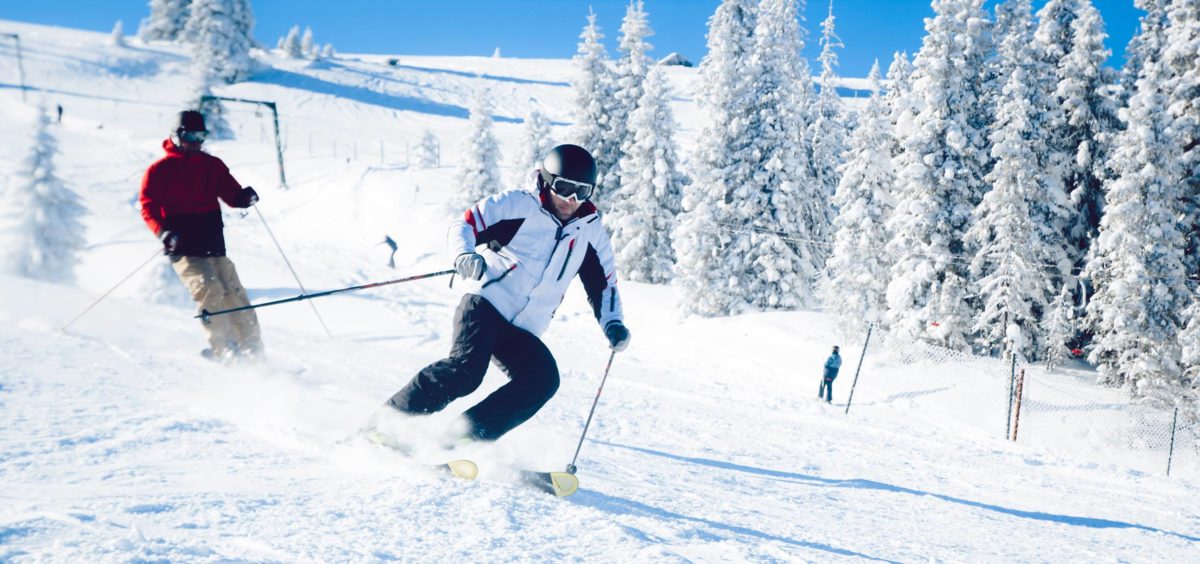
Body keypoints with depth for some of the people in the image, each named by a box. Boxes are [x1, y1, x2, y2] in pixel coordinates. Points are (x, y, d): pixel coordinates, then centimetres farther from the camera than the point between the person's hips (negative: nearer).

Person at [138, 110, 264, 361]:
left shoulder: (212, 165, 16)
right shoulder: (160, 170, 3)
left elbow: (231, 194, 14)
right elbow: (148, 206, -4)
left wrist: (245, 197, -11)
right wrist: (164, 232, -22)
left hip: (213, 245, 4)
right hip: (182, 247, -4)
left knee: (234, 294, -3)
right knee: (208, 289, -23)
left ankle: (252, 351, 3)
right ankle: (224, 349, -21)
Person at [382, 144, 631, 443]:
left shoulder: (591, 230, 12)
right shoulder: (518, 204, -1)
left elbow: (603, 282, 20)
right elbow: (464, 225, -3)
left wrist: (613, 324, 3)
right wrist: (464, 256, -26)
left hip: (522, 333, 5)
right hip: (485, 306, -5)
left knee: (544, 379, -22)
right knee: (466, 368, -28)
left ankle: (466, 438, -20)